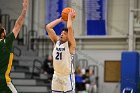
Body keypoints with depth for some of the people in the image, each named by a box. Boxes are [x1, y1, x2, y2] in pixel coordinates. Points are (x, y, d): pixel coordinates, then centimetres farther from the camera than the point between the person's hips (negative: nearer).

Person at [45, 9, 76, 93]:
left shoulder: (70, 44, -8)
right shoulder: (57, 41, 8)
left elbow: (70, 28, -22)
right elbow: (48, 27, 4)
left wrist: (70, 17, -8)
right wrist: (60, 19, 6)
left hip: (68, 76, -6)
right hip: (57, 75, 6)